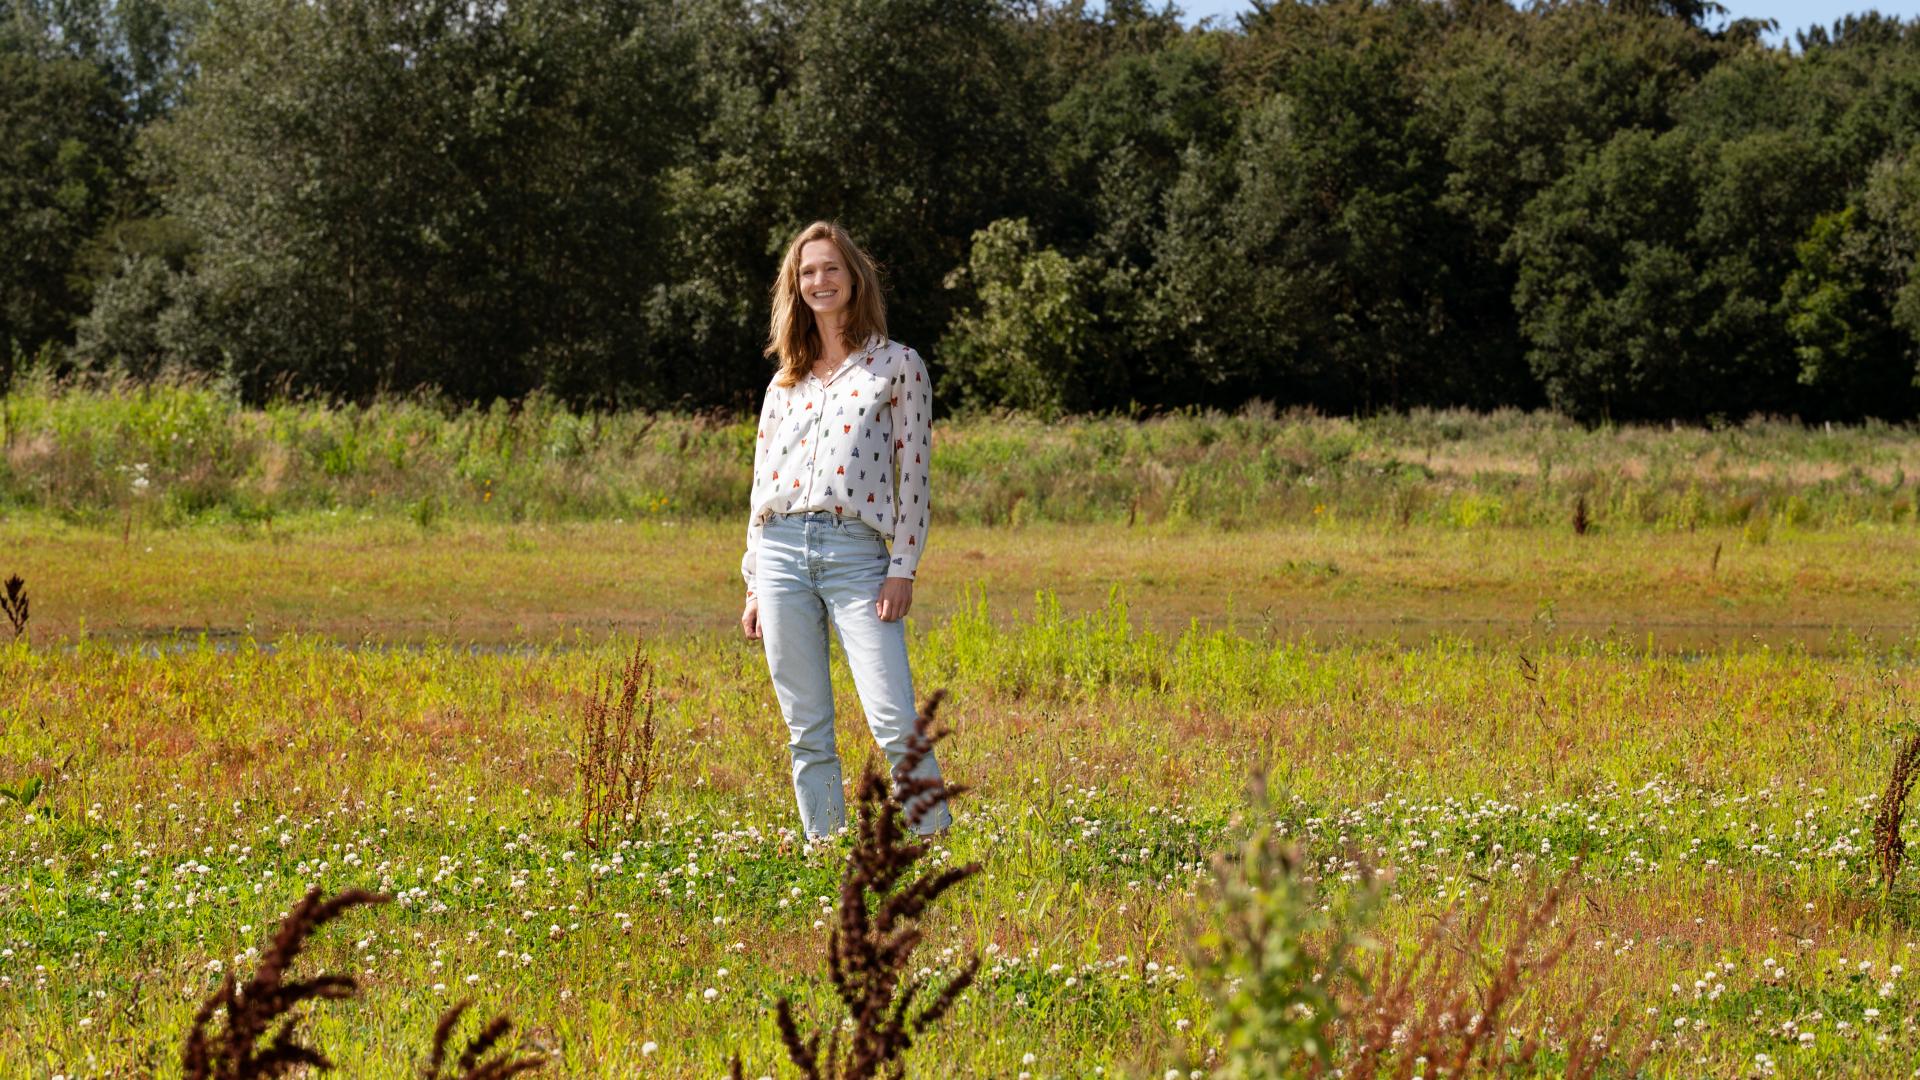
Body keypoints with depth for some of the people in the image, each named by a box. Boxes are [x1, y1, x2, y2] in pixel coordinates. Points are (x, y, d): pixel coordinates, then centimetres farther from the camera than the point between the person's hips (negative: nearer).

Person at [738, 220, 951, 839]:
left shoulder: (898, 365, 7)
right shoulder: (786, 382, 18)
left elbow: (914, 473, 2)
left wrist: (903, 570, -6)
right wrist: (754, 586, 13)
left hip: (857, 553, -4)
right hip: (781, 551, 4)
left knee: (894, 722, -16)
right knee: (806, 734, 2)